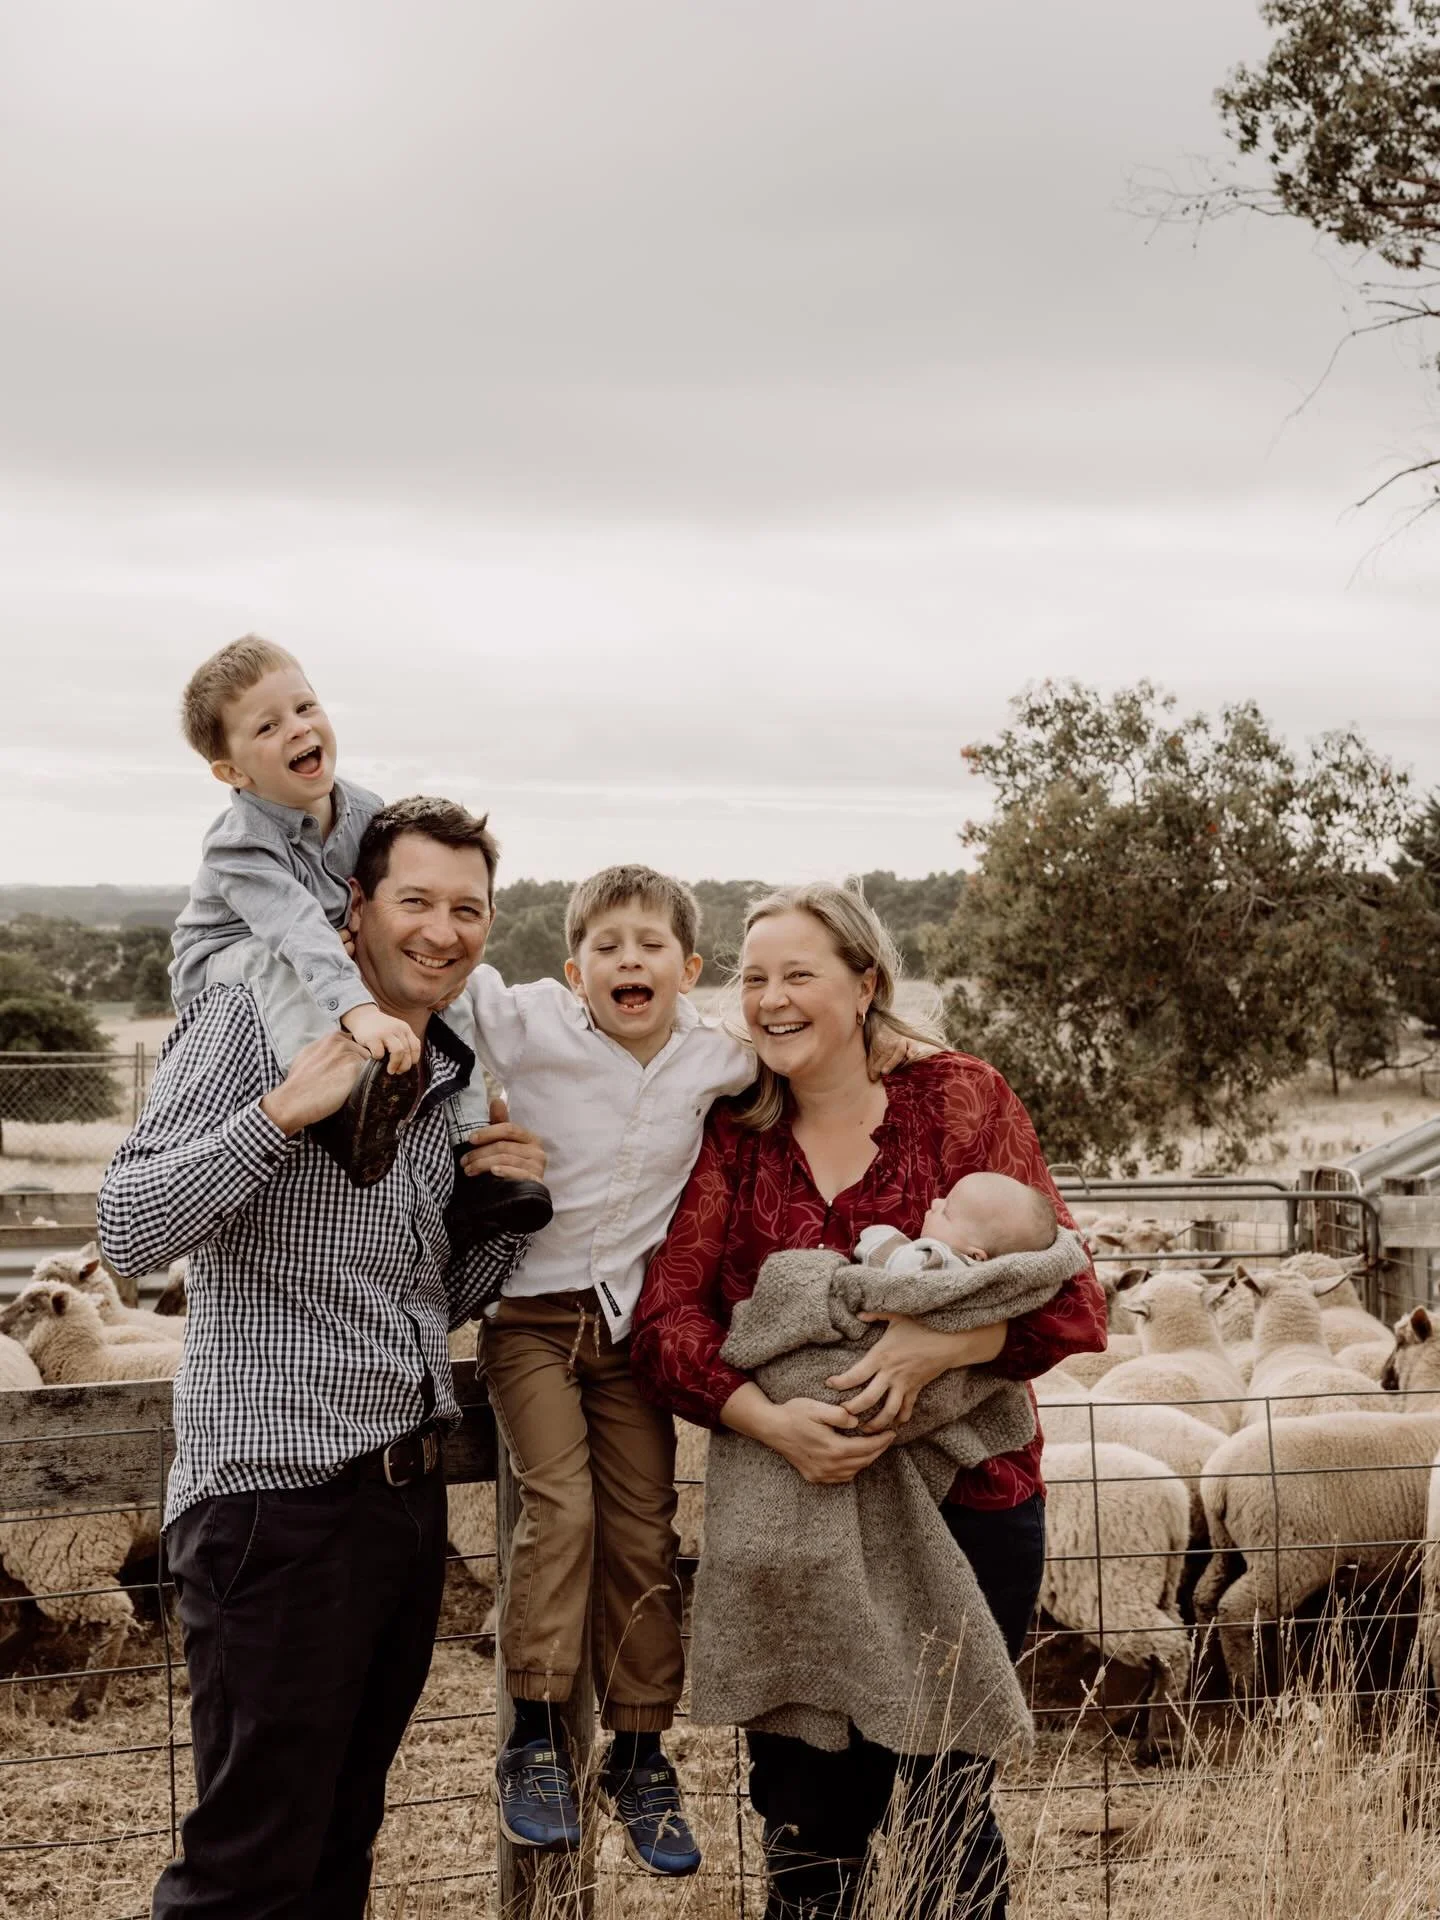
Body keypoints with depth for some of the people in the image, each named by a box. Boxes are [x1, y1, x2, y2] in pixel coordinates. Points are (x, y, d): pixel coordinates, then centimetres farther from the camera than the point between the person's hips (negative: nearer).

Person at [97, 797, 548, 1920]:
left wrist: (509, 1198, 5)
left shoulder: (452, 1078, 16)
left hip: (408, 1489, 8)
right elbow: (131, 1234, -16)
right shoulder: (250, 1026, -7)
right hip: (278, 1493, -7)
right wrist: (285, 1111, -24)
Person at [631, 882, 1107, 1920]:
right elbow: (667, 1317, -5)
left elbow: (1067, 1299, -7)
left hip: (964, 1504, -2)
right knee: (807, 1816, 8)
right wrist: (773, 1420, -23)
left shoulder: (961, 1099, -1)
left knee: (949, 1805, 4)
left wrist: (939, 1344, -25)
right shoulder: (732, 1134, 6)